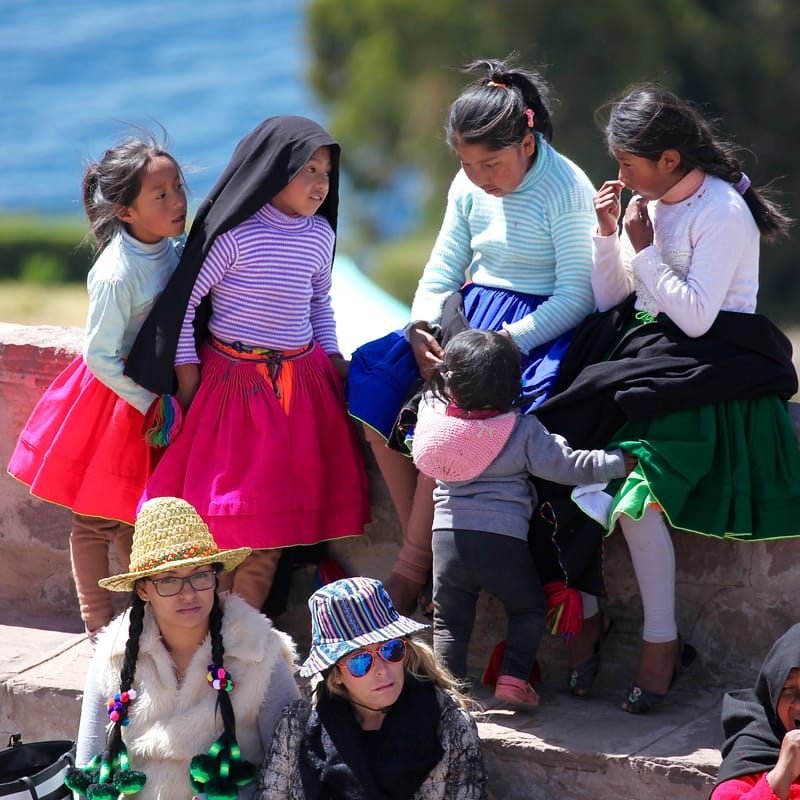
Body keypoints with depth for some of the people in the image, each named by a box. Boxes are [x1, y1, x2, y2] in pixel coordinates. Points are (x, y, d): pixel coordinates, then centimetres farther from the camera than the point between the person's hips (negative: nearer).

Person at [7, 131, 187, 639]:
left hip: (159, 388, 7)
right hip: (114, 394, -6)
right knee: (99, 515, 7)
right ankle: (100, 626, 19)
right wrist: (150, 404, -15)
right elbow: (101, 356, -20)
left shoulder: (173, 246, -6)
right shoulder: (115, 276, -28)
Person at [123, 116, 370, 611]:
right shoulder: (236, 233, -13)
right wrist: (186, 373, -7)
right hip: (232, 380, -5)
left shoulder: (320, 234, 5)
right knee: (222, 516, -4)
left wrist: (333, 356, 12)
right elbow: (184, 300, -9)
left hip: (302, 383, 5)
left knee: (274, 526, 5)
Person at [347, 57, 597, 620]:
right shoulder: (469, 187, 8)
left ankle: (413, 569, -21)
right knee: (374, 374, -15)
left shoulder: (568, 190, -12)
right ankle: (422, 544, -11)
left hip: (539, 327, -7)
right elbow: (443, 269, 13)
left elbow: (576, 295, -15)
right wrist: (422, 329, -7)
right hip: (472, 313, 7)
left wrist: (506, 341, -24)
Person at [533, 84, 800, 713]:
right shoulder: (651, 203, 13)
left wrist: (643, 249, -13)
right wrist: (608, 235, 2)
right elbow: (609, 300, 15)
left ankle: (661, 643, -15)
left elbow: (696, 317, -20)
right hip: (645, 347, 8)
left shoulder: (722, 213, -12)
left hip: (709, 369, -8)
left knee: (634, 486, -24)